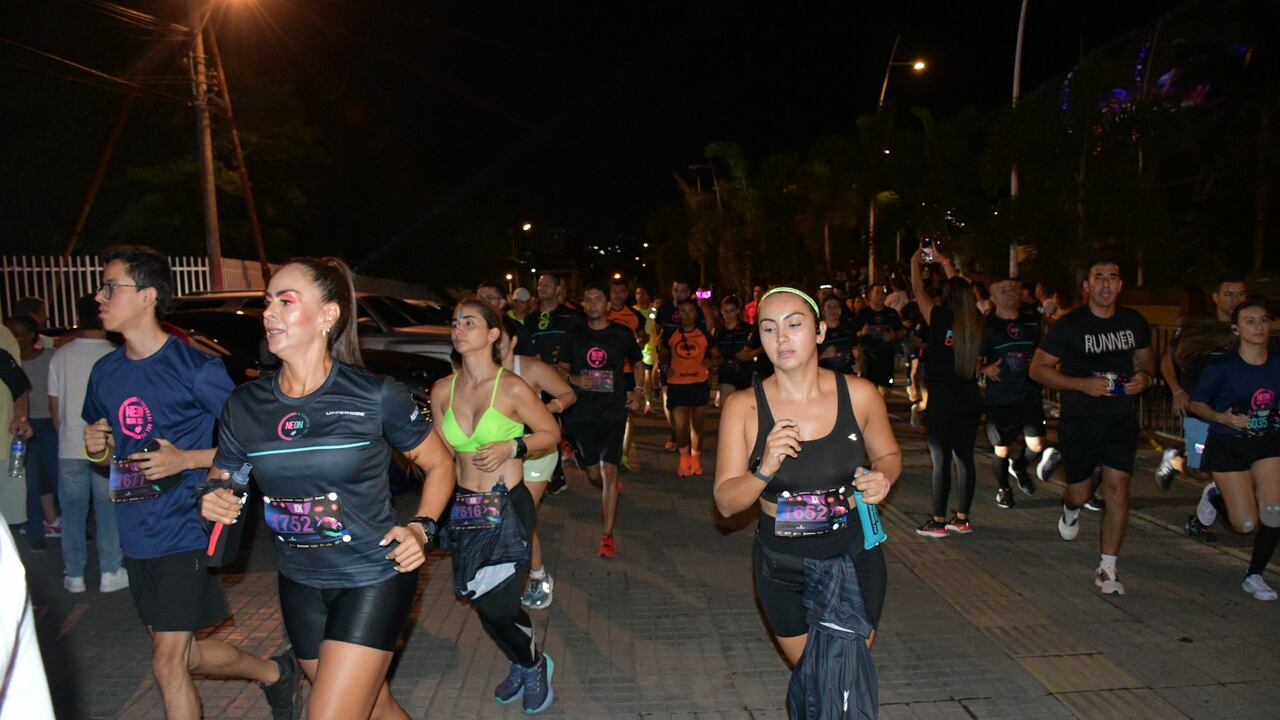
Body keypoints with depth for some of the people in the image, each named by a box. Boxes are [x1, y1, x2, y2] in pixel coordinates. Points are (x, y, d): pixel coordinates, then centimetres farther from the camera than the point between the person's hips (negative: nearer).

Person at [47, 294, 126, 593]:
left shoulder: (61, 356, -1)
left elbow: (54, 406, 6)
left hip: (69, 448, 3)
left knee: (73, 511, 12)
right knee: (108, 510, 7)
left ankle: (74, 576, 20)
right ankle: (110, 573, 12)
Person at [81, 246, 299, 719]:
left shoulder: (196, 368, -14)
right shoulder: (104, 372, 6)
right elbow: (104, 447, 20)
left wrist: (185, 459, -20)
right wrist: (97, 450, -2)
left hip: (184, 534, -7)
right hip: (135, 538, 7)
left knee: (168, 664, -1)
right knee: (185, 657, 17)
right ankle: (274, 673, 39)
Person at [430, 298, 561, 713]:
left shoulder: (512, 388, -13)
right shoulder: (443, 390, 1)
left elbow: (551, 434, -2)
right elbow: (443, 452, 12)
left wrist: (512, 446, -18)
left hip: (508, 509, -5)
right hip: (464, 509, 5)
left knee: (496, 607, -4)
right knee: (485, 602, 16)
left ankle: (533, 665, 29)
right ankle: (524, 665, 44)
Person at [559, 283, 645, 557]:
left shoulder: (622, 334, 2)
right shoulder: (574, 335, 5)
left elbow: (637, 363, 17)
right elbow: (562, 367, 13)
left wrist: (639, 392, 5)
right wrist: (574, 378, -9)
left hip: (613, 411, -2)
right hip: (582, 412, 2)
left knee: (609, 471, -11)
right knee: (593, 473, 10)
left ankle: (608, 535, -6)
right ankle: (609, 494, 46)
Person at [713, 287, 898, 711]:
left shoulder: (859, 394, -12)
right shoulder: (743, 407, -15)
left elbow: (888, 454, 7)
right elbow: (726, 502, -14)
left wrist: (882, 478, -15)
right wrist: (764, 469, -32)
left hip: (855, 559, 0)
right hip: (783, 568, 0)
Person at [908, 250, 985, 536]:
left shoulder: (941, 319, -12)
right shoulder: (975, 321, 2)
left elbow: (918, 291, 2)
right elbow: (960, 289, 19)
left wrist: (915, 263, 19)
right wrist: (945, 262, 31)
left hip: (943, 399, -6)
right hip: (971, 398, 6)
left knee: (941, 461, 0)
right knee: (965, 459, 11)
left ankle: (939, 521, 7)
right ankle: (962, 519, 19)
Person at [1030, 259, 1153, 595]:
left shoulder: (1134, 322, 5)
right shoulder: (1070, 324, -8)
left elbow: (1144, 358, 20)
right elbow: (1037, 369, -7)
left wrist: (1144, 377, -4)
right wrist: (1082, 384, -20)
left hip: (1121, 419, 2)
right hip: (1079, 420, -2)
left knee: (1117, 485, -9)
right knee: (1080, 493, 6)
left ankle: (1107, 568, 2)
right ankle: (1070, 509, 47)